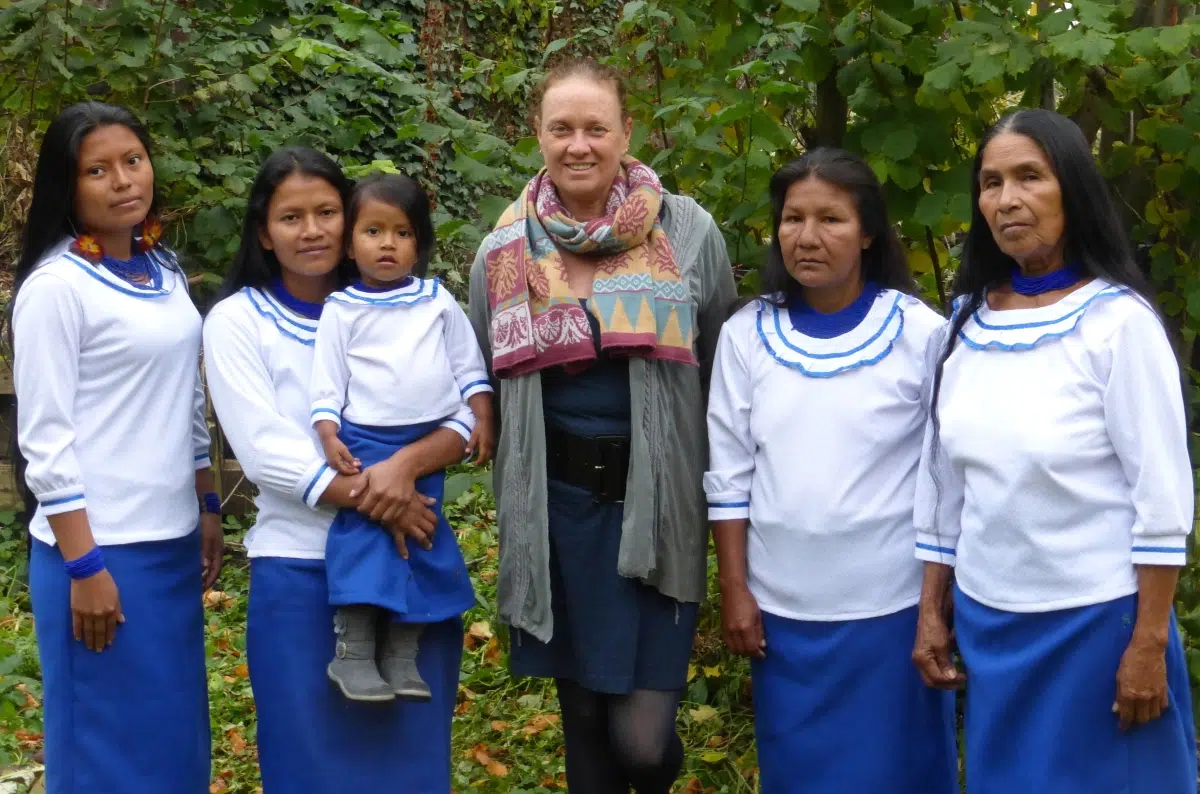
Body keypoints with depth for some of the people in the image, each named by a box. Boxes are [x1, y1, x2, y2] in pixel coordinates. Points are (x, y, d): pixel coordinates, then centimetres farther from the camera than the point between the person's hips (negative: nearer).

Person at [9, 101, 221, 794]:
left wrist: (209, 510, 14)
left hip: (172, 541, 7)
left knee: (177, 733, 14)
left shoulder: (166, 274, 9)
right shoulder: (54, 287, -12)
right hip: (100, 547, -7)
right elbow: (45, 438, -14)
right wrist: (83, 565, -17)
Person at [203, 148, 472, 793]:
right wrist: (371, 500, -20)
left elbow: (462, 419, -1)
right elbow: (265, 452, -10)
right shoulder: (236, 321, 0)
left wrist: (407, 463, -21)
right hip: (301, 571, -2)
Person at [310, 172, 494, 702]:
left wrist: (482, 419, 5)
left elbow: (468, 365, 13)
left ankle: (403, 656, 11)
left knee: (423, 540, 4)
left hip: (429, 441, 3)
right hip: (365, 441, -3)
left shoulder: (438, 302, 9)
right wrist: (329, 435, -10)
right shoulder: (341, 310, 2)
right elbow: (327, 379, 1)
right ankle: (354, 653, -7)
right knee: (364, 532, -12)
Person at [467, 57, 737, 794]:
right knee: (582, 713, 11)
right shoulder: (507, 248, 3)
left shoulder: (688, 232, -3)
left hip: (654, 503, -2)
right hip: (555, 504, 2)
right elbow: (483, 381, 16)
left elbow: (724, 373, 4)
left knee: (640, 731, -6)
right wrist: (514, 487, 12)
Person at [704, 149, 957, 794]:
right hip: (783, 607, 2)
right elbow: (728, 476, 4)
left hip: (894, 604, -2)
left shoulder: (919, 333, -7)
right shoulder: (747, 335, -1)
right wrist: (734, 590, 2)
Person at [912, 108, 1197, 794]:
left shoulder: (1117, 320, -12)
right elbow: (942, 480, 9)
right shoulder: (967, 322, 4)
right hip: (986, 617, 5)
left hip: (1097, 619, -5)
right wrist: (932, 610, 9)